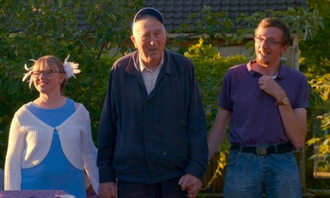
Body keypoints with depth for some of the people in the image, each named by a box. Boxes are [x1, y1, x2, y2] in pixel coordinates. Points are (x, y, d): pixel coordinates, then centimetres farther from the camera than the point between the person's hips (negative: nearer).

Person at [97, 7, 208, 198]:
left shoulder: (184, 68, 0)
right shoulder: (120, 71, 1)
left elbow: (197, 124, 0)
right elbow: (107, 127, 5)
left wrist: (196, 170, -7)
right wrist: (105, 175, 3)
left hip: (175, 179, 0)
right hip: (131, 179, 1)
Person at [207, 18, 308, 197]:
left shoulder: (297, 80, 4)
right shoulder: (234, 76, 3)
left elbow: (298, 140, -3)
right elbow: (218, 130, 8)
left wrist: (281, 97, -10)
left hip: (283, 164, 0)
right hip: (241, 163, 0)